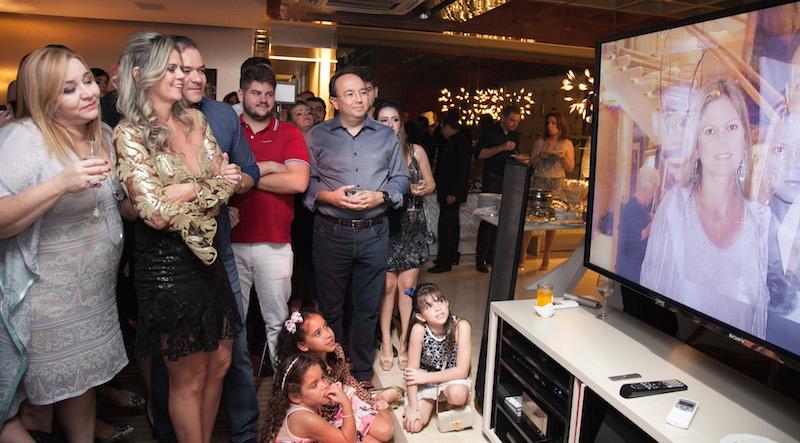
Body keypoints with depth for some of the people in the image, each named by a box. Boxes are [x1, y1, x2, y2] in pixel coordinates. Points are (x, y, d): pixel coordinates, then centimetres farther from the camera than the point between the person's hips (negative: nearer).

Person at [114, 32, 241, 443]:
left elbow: (227, 181, 1)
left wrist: (180, 193, -14)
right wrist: (204, 185, -8)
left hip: (207, 255, 6)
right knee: (189, 377, 10)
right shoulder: (130, 133, -13)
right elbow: (155, 213, -20)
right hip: (167, 265, -6)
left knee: (219, 363, 17)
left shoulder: (195, 120, 5)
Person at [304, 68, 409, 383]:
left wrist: (380, 196, -9)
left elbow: (401, 178, 9)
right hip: (331, 233, -1)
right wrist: (330, 196, -17)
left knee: (367, 309, 11)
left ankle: (361, 375, 27)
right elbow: (305, 180, -1)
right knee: (330, 308, 9)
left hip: (374, 233, 2)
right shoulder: (317, 136, 4)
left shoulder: (386, 136, 10)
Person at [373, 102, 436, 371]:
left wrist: (421, 189, -9)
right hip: (383, 225, -2)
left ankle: (404, 339, 19)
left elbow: (431, 184, 11)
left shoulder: (416, 151, 4)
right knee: (388, 285, 1)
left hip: (412, 225, 2)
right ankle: (386, 341, 17)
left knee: (408, 286, 4)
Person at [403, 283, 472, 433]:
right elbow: (412, 371, -17)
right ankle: (432, 402, 17)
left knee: (457, 394, -34)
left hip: (453, 377, -1)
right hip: (425, 379, 1)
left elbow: (462, 371, -23)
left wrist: (425, 377, -23)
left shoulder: (461, 326, -27)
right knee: (413, 425, -13)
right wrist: (413, 407, -19)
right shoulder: (418, 330, -25)